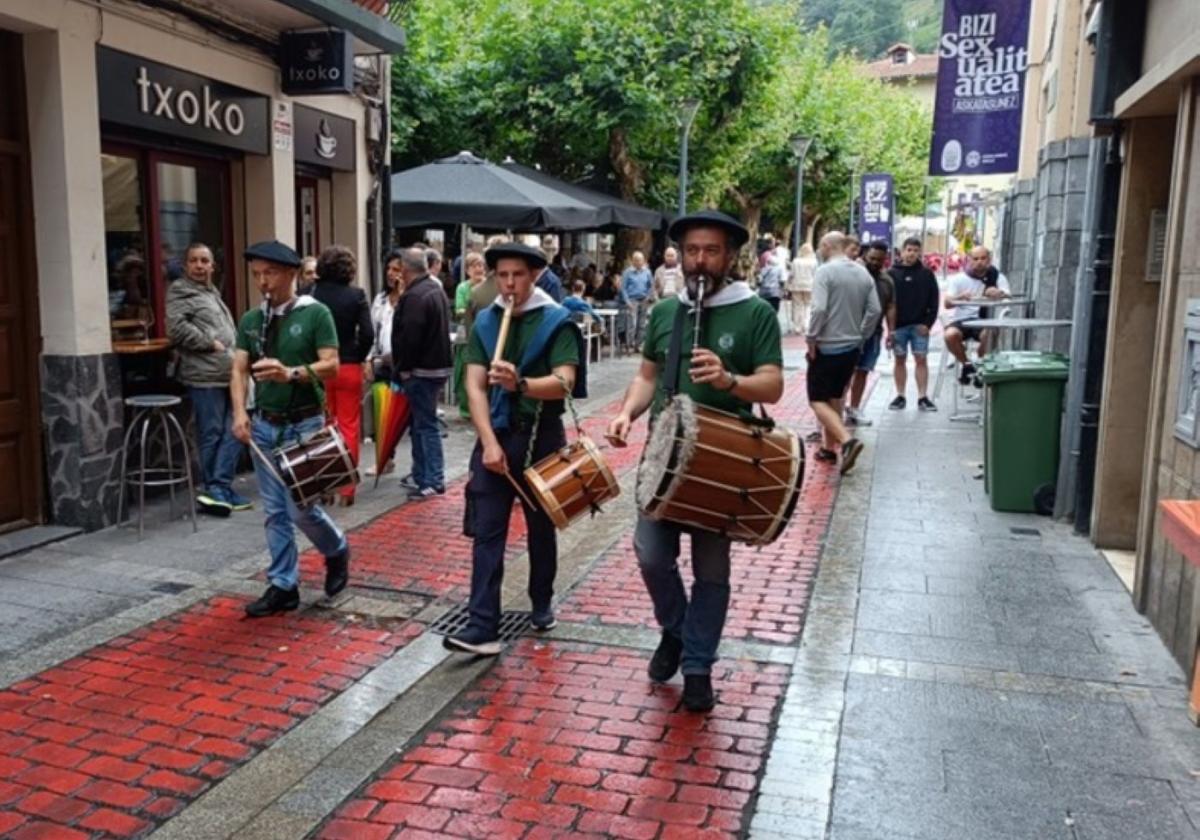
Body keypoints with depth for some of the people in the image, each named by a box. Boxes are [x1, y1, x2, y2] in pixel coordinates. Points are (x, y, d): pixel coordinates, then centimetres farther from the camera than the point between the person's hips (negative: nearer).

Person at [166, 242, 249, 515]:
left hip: (228, 374, 8)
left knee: (233, 433, 4)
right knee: (211, 435, -2)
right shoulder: (180, 292, -2)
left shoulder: (213, 293, 24)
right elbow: (176, 328, -17)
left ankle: (220, 488, 9)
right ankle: (213, 489, 8)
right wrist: (211, 344, -12)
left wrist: (236, 357, 15)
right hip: (206, 376, -8)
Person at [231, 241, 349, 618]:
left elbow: (331, 366, -13)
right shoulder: (250, 320, 9)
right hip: (264, 425, 5)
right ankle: (283, 586, 17)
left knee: (301, 508, -5)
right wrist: (240, 411, -14)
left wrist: (291, 373, -30)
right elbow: (239, 369, 3)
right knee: (274, 511, 8)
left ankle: (337, 550, 25)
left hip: (304, 424, -5)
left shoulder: (316, 313, -6)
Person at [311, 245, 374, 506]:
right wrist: (360, 357, 5)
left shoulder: (312, 294, -5)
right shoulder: (356, 295, -7)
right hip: (349, 367, -1)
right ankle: (346, 488, 9)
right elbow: (367, 333, -11)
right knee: (349, 428, 7)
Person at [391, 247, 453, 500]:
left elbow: (408, 339, -21)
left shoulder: (414, 296, -18)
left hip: (422, 369, -10)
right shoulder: (436, 289, 15)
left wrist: (401, 371, -12)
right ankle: (421, 475, 23)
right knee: (422, 422, 16)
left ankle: (433, 481, -3)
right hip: (439, 364, 10)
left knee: (426, 424, -6)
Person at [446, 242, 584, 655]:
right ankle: (483, 628, -1)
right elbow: (475, 386, -3)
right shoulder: (484, 322, 5)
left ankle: (542, 603, 34)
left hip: (541, 435, -2)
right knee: (486, 532, -2)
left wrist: (520, 383, -37)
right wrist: (489, 442, -14)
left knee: (541, 526, 13)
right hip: (495, 434, 2)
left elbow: (564, 382, -18)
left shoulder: (556, 322, -6)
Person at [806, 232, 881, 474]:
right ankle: (829, 448, 23)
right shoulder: (863, 273, 6)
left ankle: (847, 440, -20)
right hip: (852, 347, 7)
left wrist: (811, 338, -13)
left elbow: (819, 309, -24)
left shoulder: (825, 271, -14)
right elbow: (875, 310, 4)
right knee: (835, 397, 18)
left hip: (827, 347, -7)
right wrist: (861, 336, 12)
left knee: (818, 400, -2)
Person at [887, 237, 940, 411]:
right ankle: (900, 397, 12)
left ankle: (923, 397, 3)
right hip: (898, 325, 0)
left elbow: (934, 300, 4)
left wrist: (928, 323, -6)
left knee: (921, 359, 0)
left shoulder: (926, 274, 4)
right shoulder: (892, 273, 2)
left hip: (920, 325, 0)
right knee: (900, 360, 6)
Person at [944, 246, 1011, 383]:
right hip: (961, 319, 0)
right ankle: (966, 364, -1)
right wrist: (960, 298, -27)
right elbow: (947, 303, -4)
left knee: (990, 334, -34)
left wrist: (1000, 295, -31)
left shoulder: (997, 277, 7)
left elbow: (1008, 297, -6)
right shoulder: (959, 279, 6)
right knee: (950, 335, -32)